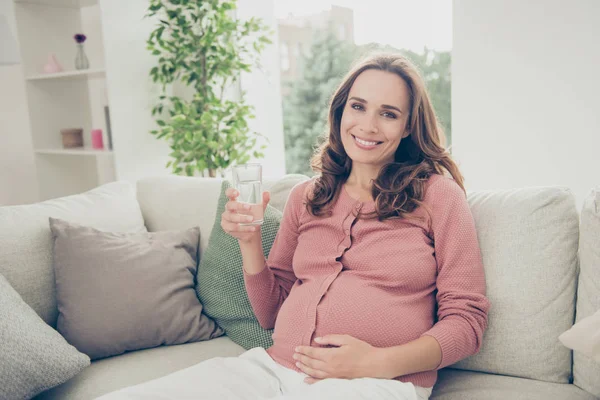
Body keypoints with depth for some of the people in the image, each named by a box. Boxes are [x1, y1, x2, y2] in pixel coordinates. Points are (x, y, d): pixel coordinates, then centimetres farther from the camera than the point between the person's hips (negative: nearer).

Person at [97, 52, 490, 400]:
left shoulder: (437, 193, 2)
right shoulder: (306, 197, 14)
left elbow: (466, 320, 0)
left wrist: (379, 363, -15)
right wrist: (250, 241, 1)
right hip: (273, 366, 3)